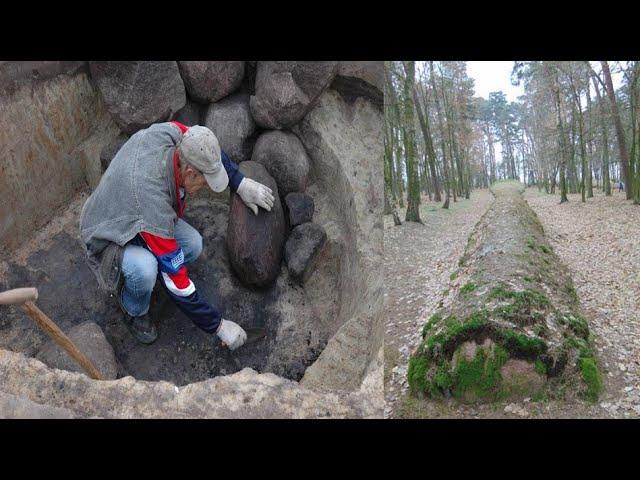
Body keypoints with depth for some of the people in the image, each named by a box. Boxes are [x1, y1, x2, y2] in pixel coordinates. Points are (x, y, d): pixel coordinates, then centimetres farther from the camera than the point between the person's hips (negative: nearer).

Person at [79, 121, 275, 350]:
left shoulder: (171, 132, -26)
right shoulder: (153, 203, -42)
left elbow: (207, 150, 0)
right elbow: (176, 280, -33)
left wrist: (242, 184, -10)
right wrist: (219, 325, -25)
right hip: (107, 240, -7)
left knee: (193, 244, -17)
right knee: (145, 268, -37)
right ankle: (133, 311, -3)